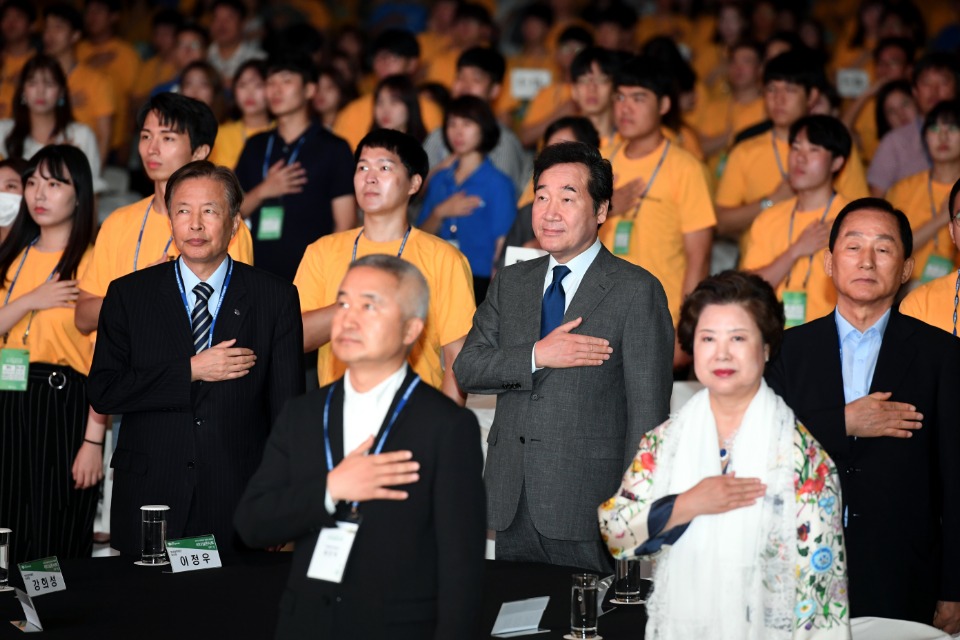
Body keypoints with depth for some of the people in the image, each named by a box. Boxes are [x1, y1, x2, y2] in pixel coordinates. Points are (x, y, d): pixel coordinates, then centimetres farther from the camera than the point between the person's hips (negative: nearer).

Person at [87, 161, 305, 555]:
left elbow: (287, 406, 3)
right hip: (149, 501, 1)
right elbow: (102, 392, -2)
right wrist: (190, 371, -11)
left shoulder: (276, 298, 4)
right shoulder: (128, 294, 6)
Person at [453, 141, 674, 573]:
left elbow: (648, 411, -6)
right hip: (511, 505, 5)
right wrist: (537, 356, -13)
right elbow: (467, 368, 4)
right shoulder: (510, 283, 14)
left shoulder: (637, 291, -4)